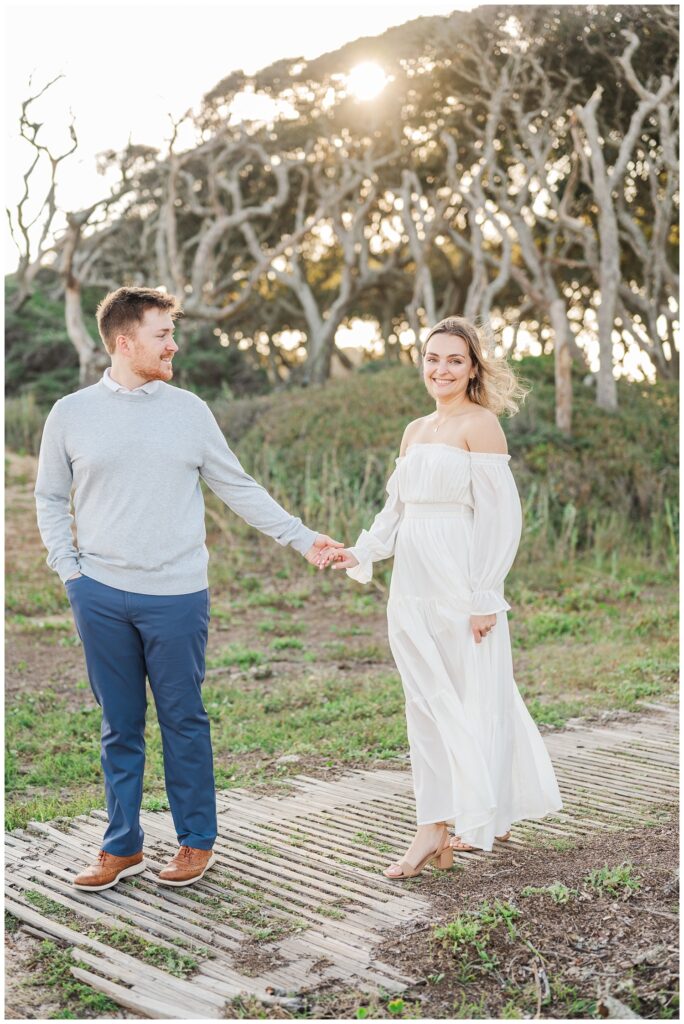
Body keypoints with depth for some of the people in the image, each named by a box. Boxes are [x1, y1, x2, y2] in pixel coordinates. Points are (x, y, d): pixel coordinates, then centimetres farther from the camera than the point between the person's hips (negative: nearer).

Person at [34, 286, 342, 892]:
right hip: (101, 597, 1)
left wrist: (302, 538, 2)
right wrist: (68, 568, 2)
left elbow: (239, 489, 7)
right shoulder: (71, 415, 4)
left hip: (176, 597, 0)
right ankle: (122, 846, 23)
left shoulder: (190, 411, 4)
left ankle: (196, 841, 21)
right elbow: (50, 498, 13)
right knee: (120, 728, 10)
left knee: (184, 722, 6)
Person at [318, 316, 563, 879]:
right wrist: (358, 554, 5)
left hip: (460, 586, -7)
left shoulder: (480, 424, -6)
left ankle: (476, 820, 10)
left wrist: (483, 597, -15)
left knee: (466, 703, 0)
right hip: (413, 587, 7)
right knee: (428, 706, 8)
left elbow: (501, 515, -11)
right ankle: (434, 828, 16)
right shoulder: (414, 432, 16)